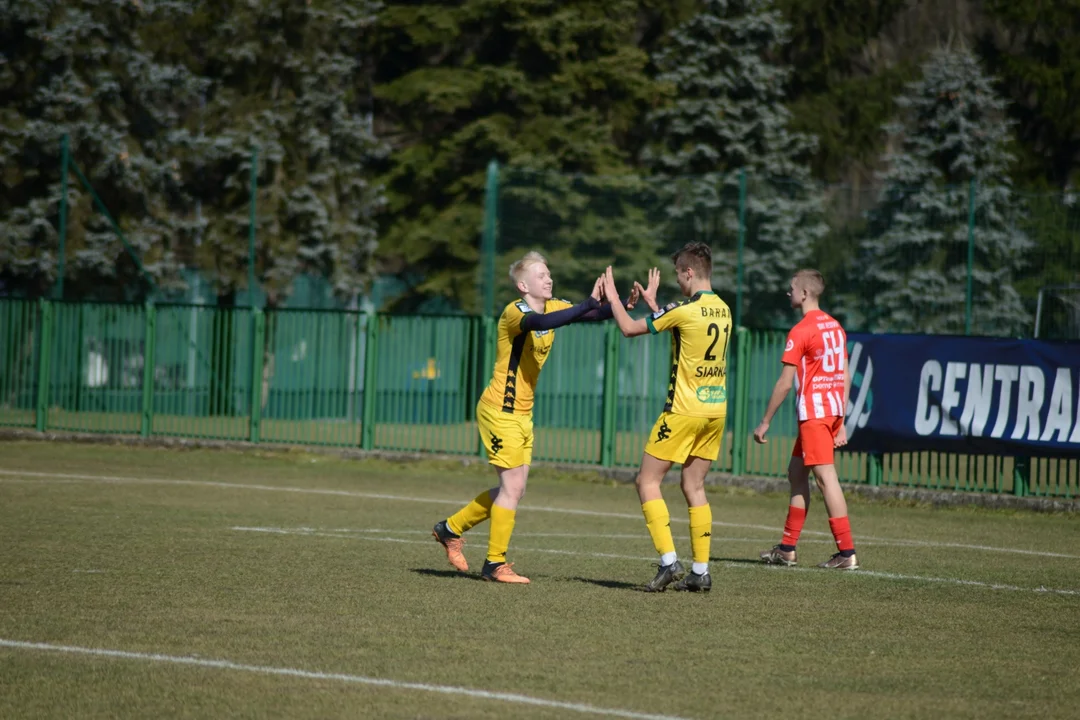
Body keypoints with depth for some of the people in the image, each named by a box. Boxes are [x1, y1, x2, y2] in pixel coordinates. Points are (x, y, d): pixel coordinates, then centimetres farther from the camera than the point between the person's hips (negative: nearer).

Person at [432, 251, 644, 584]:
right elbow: (540, 323, -41)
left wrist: (623, 305, -21)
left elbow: (595, 314, -1)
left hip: (522, 414, 9)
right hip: (500, 410, -9)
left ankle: (450, 529, 26)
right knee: (512, 487, -8)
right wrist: (589, 303, -43)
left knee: (513, 489, 12)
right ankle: (495, 564, 1)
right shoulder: (515, 312, -19)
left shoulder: (552, 307, 6)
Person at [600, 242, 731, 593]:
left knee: (647, 482, 0)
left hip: (685, 410, -7)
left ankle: (669, 562, -10)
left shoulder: (686, 310, -15)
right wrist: (653, 302, 32)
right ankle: (700, 571, 7)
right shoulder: (723, 310, 8)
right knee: (694, 487, 12)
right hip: (716, 409, 7)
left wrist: (612, 296, 8)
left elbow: (629, 328, -7)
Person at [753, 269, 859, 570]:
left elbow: (785, 382, -13)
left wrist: (765, 422, -6)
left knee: (826, 478, -9)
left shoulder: (801, 331, -12)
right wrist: (841, 423, 18)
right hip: (833, 409, 9)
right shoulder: (835, 327, 13)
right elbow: (846, 376, 15)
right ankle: (787, 549, 19)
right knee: (796, 472, 16)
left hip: (813, 410, -9)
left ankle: (847, 553, -11)